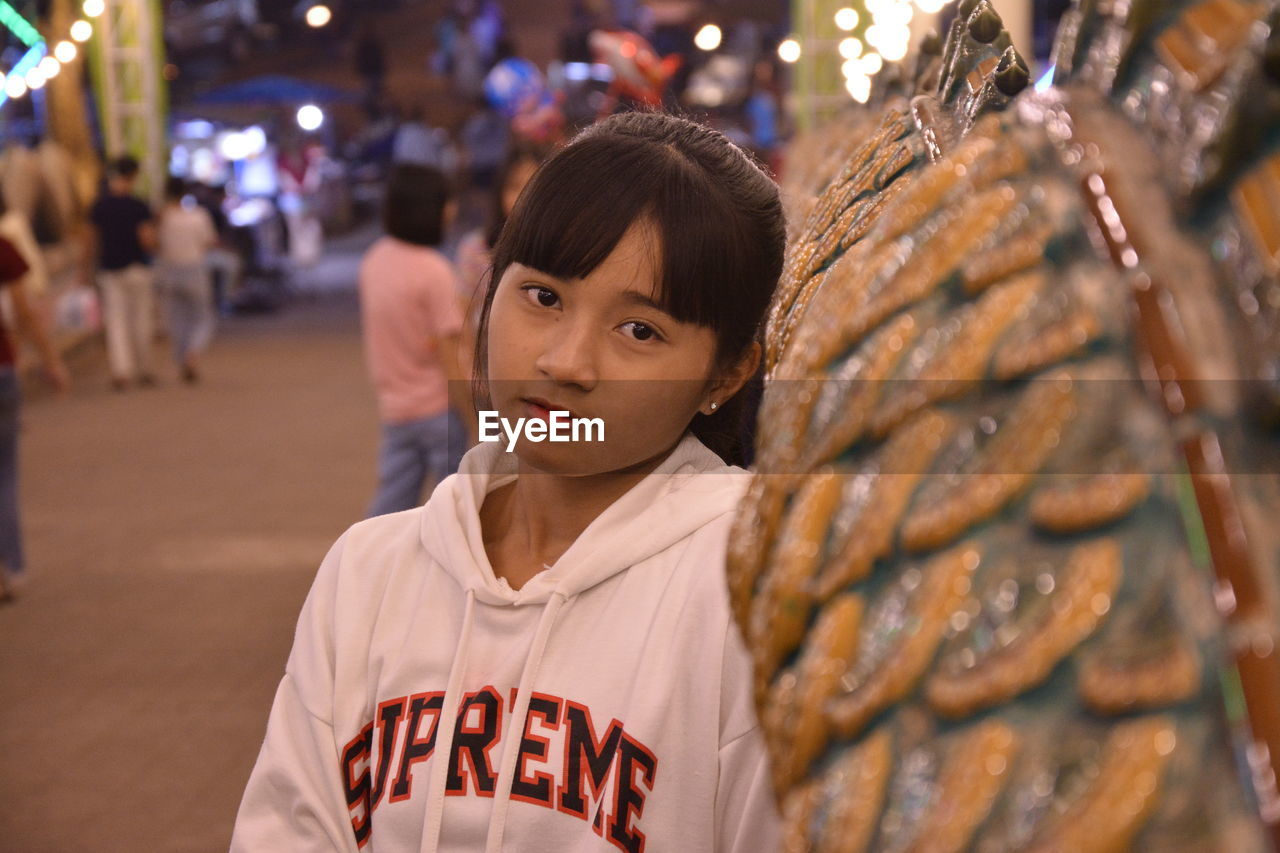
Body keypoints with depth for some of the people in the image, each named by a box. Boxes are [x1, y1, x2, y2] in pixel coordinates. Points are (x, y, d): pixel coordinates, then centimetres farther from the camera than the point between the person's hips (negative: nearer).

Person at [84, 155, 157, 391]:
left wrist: (88, 268, 16)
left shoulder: (99, 206, 1)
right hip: (136, 268, -3)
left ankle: (121, 369, -12)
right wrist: (152, 230, 4)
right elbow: (148, 241, -17)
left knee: (115, 321, 3)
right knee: (141, 321, 9)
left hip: (109, 270, 3)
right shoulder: (139, 207, -12)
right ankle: (143, 370, 17)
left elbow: (91, 241, 6)